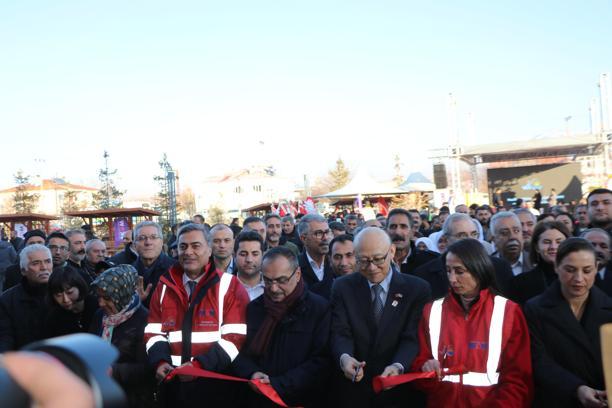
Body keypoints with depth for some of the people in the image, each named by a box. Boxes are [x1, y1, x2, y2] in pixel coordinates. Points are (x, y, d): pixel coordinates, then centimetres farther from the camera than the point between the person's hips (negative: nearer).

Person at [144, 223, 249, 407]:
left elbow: (235, 337, -11)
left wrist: (200, 364, -21)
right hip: (175, 386, 4)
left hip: (216, 385, -3)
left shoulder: (229, 286, -5)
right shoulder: (165, 286, 9)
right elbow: (153, 331, 8)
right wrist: (160, 361, -10)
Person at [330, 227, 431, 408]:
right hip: (352, 388, 1)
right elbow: (340, 334, -8)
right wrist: (344, 358, -30)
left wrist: (398, 366, -32)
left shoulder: (417, 289, -5)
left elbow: (412, 337, -13)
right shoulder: (343, 287, -1)